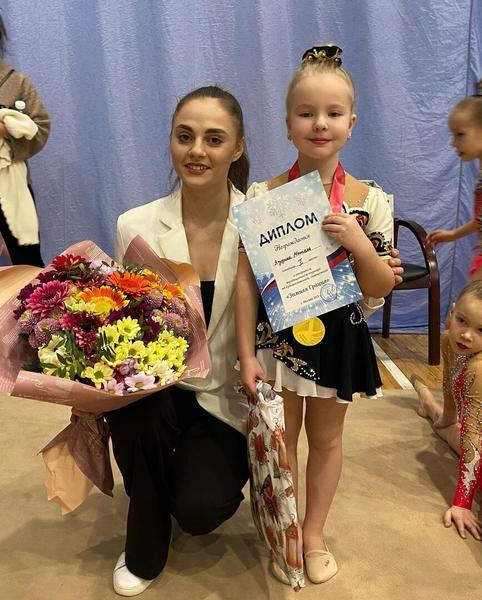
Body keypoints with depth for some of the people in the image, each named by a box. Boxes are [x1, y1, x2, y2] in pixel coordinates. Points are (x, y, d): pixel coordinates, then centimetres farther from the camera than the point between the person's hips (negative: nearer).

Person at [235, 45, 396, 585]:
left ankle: (314, 536, 40)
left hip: (338, 336, 1)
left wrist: (359, 243, -24)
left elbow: (381, 289, -5)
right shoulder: (262, 196, -10)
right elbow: (246, 280, -10)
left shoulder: (370, 201, -9)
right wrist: (247, 354, -12)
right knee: (280, 439, 15)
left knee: (325, 438, 17)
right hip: (278, 334, 0)